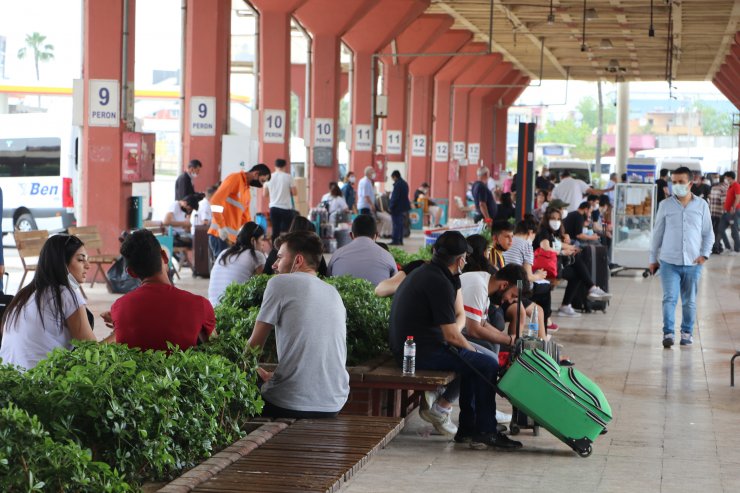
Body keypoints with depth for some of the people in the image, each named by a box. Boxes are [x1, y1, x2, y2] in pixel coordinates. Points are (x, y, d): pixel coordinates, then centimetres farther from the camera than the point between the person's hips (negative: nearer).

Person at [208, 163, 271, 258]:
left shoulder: (247, 193, 21)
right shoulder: (235, 178, -5)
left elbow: (246, 219, 27)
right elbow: (216, 200, -17)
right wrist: (222, 227, -22)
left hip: (232, 238, 9)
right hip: (220, 236, -9)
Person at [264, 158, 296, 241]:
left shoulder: (270, 177, 2)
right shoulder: (288, 177, -7)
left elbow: (265, 194, 8)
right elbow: (294, 192, -5)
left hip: (273, 207, 3)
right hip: (286, 208, -3)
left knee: (275, 230, 9)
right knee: (285, 231, 0)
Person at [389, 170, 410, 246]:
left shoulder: (397, 184, -17)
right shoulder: (405, 183, 12)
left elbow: (395, 197, -20)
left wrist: (391, 206, -14)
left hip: (397, 208, -9)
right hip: (404, 207, 9)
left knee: (396, 224, -6)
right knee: (401, 224, 14)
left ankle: (395, 240, -6)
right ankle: (400, 240, 17)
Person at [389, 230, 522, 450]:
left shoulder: (423, 272, 14)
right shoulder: (439, 283, -18)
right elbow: (451, 335, -17)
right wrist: (470, 348, -1)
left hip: (406, 347, 11)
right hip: (422, 353, -11)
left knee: (473, 362, 24)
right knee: (487, 364, -6)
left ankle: (468, 428, 22)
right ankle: (485, 432, 1)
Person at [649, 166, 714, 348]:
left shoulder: (701, 205, 3)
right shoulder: (665, 205, 3)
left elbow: (708, 233, 9)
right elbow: (657, 233, 9)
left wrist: (705, 254, -4)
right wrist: (653, 258, 9)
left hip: (692, 263, 1)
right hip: (669, 262, -1)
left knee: (689, 301, 9)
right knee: (669, 298, -8)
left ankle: (687, 333, 20)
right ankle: (668, 333, -6)